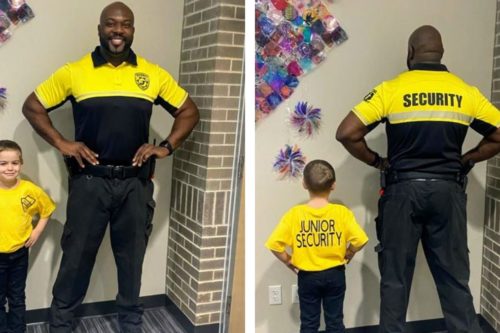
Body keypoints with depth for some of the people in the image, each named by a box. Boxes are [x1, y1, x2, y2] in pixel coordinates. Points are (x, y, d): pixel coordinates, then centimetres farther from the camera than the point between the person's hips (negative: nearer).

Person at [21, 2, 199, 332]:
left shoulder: (153, 74, 3)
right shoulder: (74, 72, -1)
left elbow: (189, 111, 10)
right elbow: (32, 106, 6)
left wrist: (167, 146, -3)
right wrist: (62, 143, -6)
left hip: (135, 183, 2)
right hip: (89, 181, -1)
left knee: (132, 256, 13)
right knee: (77, 254, 8)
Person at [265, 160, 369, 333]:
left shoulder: (294, 214, -12)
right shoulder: (342, 212, -12)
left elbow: (275, 244, -15)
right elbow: (359, 240, -17)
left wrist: (290, 262, 0)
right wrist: (347, 255, 2)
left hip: (307, 277, 0)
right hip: (335, 274, 0)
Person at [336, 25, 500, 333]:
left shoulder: (391, 89, -4)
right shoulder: (466, 92, 5)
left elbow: (347, 133, -9)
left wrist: (376, 161, 4)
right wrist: (466, 160, 14)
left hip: (403, 189, -2)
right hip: (448, 190, 2)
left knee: (396, 277, 7)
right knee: (454, 277, 11)